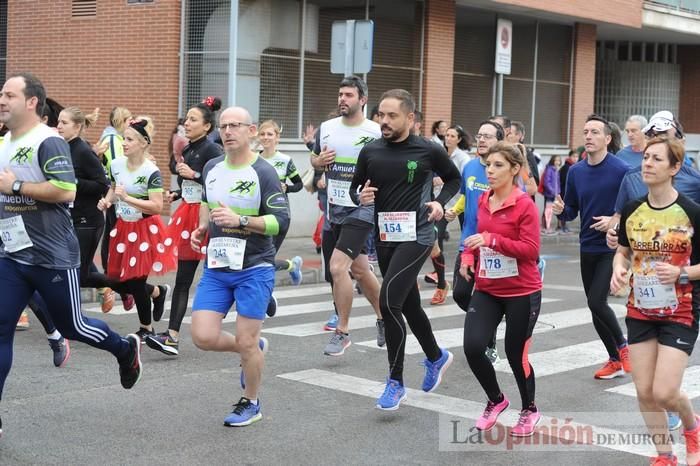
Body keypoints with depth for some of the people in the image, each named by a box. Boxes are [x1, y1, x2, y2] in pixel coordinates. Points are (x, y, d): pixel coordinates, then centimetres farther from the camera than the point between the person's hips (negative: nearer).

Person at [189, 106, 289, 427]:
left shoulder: (263, 173, -11)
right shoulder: (211, 168, 7)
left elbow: (281, 221, -16)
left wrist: (240, 220, -27)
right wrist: (202, 227, 8)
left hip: (254, 270, -5)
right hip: (215, 268, 5)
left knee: (246, 343, -2)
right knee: (203, 337, -4)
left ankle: (250, 403, 23)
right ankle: (254, 349, 26)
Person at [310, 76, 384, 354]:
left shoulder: (376, 133, -9)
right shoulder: (326, 128, 6)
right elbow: (314, 159, 20)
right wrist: (319, 161, -3)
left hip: (361, 210, -6)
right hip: (334, 210, 6)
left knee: (337, 267, -17)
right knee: (360, 270, 17)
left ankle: (342, 332, -3)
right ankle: (384, 318, 37)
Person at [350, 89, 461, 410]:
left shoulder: (428, 151, -6)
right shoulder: (370, 152, 3)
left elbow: (454, 179, 11)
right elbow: (354, 188, 14)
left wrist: (440, 202, -6)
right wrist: (361, 197, -8)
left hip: (416, 236, -5)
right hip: (384, 238, 5)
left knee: (389, 300, -19)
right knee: (409, 304, 17)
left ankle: (396, 383, -6)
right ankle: (437, 357, 44)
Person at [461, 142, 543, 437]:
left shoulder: (525, 205, -15)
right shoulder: (483, 201, 5)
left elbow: (531, 250, -19)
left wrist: (492, 240, -28)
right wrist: (468, 256, -1)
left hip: (521, 293, -5)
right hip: (487, 290, 5)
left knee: (515, 354, 6)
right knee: (472, 347, -7)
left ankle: (529, 411, 33)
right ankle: (496, 400, 21)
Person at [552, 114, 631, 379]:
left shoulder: (621, 170, -12)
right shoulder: (576, 172, 4)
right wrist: (561, 210, -10)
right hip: (587, 248, 6)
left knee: (596, 302, -15)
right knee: (595, 307, 10)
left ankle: (622, 346, 12)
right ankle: (616, 360, 26)